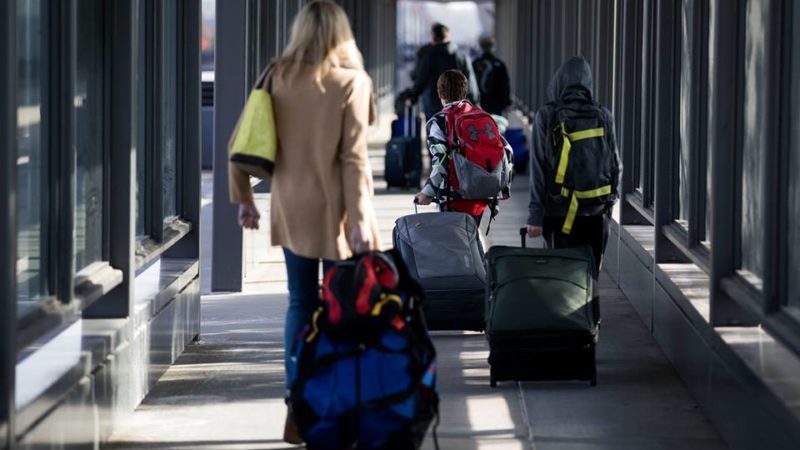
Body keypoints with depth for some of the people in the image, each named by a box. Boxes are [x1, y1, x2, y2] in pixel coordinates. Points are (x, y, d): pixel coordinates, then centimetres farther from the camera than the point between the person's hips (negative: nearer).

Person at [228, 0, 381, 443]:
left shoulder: (277, 79, 2)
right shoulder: (350, 82, -9)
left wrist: (243, 197, 13)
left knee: (300, 304, 11)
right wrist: (360, 219, -12)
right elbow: (353, 157, -13)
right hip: (333, 211, -4)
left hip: (291, 208, 4)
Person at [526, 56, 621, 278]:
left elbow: (539, 168, -9)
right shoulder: (603, 117, 0)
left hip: (560, 213, -2)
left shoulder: (546, 117, -8)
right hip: (595, 212, 2)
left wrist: (535, 215, -6)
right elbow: (614, 164, 6)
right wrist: (610, 200, 22)